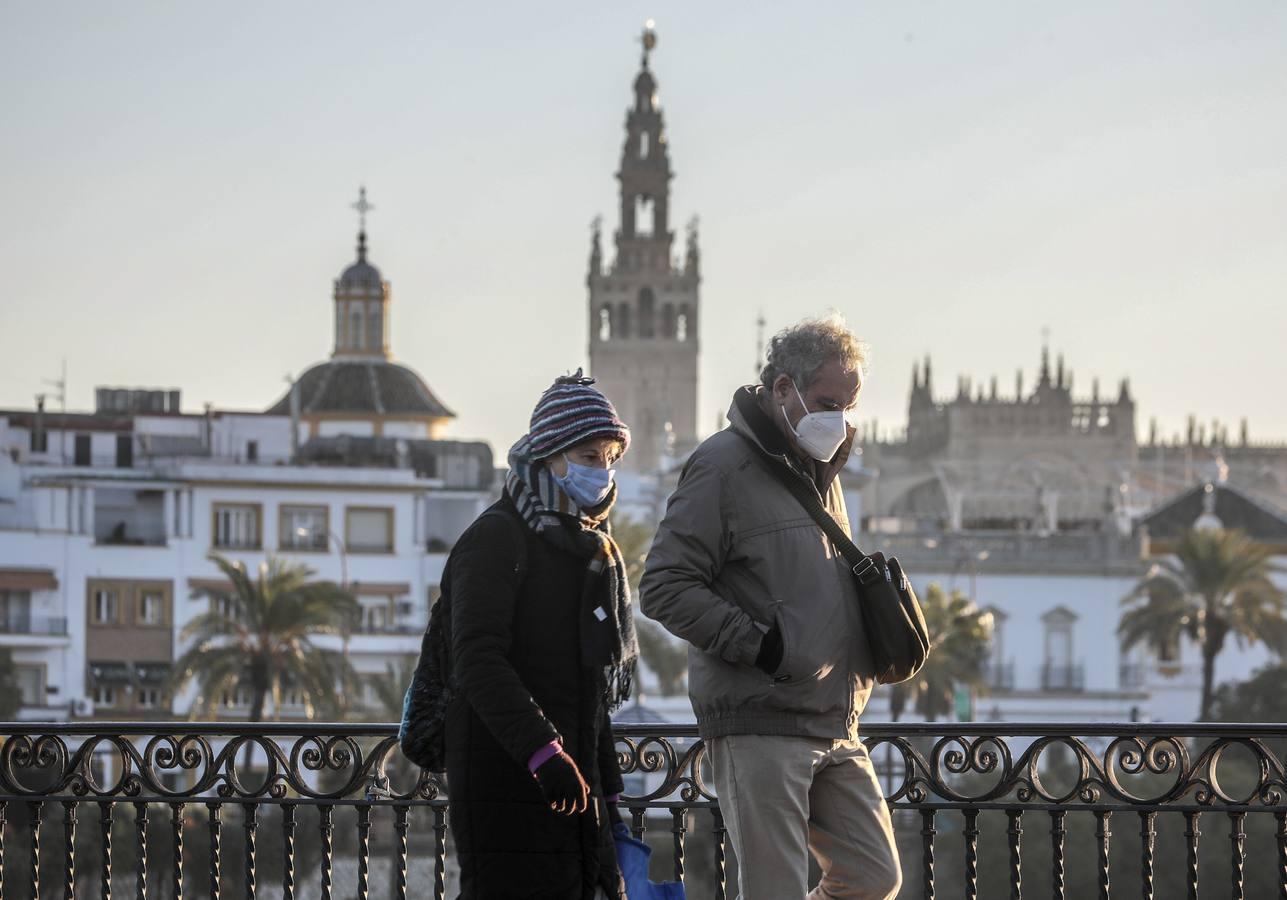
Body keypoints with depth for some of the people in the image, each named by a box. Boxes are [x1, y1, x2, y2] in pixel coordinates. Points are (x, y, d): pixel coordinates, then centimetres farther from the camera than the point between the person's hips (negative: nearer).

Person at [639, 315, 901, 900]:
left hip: (834, 728, 8)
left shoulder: (819, 469, 19)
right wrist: (759, 645, -18)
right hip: (759, 725, -8)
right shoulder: (724, 466, -8)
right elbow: (664, 589, -13)